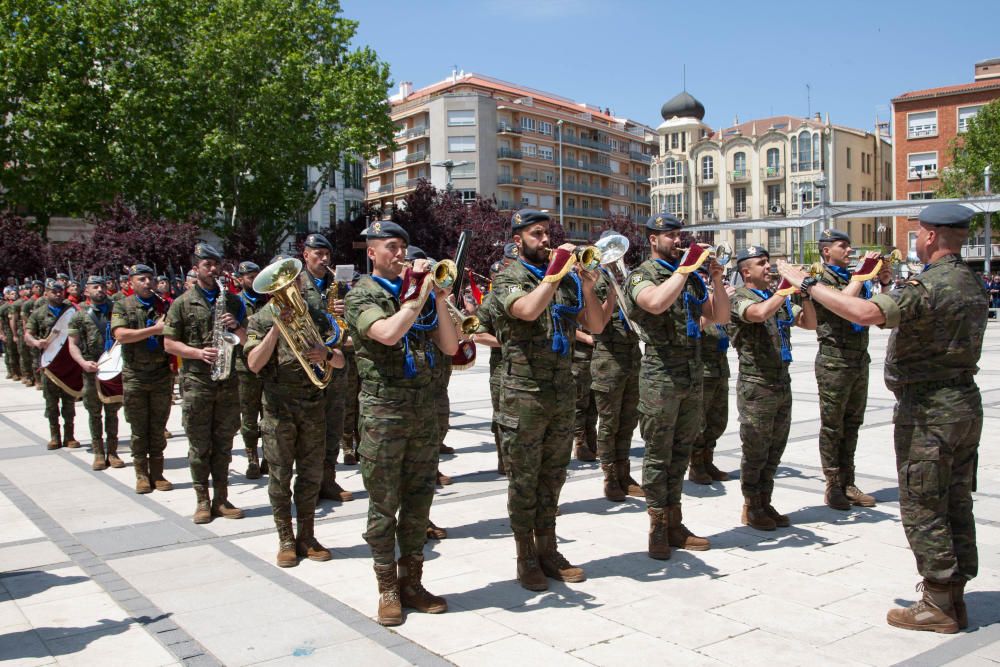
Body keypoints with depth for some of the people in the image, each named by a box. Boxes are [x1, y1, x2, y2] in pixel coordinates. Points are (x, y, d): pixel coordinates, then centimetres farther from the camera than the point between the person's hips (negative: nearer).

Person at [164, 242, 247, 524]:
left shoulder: (232, 300, 11)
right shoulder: (183, 303, 2)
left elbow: (245, 339, 16)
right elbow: (169, 343, 0)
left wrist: (236, 326, -6)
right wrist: (199, 353, -15)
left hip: (228, 381, 3)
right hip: (197, 382, -3)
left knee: (223, 443, 8)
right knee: (199, 445, 2)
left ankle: (221, 499, 15)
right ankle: (202, 501, 11)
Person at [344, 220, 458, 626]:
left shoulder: (418, 292, 13)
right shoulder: (362, 295, -3)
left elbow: (449, 347, 6)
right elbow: (388, 333, -24)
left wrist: (439, 301, -5)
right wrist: (419, 296, -15)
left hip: (423, 409, 5)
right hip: (384, 411, -5)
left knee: (418, 501, 10)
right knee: (384, 505, 2)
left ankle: (411, 583, 21)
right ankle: (387, 590, 14)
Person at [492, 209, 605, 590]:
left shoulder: (565, 278, 10)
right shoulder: (509, 278, -5)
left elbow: (596, 326, 4)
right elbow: (528, 310, -27)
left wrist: (586, 285, -10)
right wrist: (556, 270, -21)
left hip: (563, 392, 5)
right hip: (524, 394, -5)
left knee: (552, 477, 13)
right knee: (524, 480, 4)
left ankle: (547, 551, 25)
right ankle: (526, 559, 15)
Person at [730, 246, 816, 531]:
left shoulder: (778, 297, 13)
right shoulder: (740, 298, -8)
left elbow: (809, 323, 11)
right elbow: (759, 313, -30)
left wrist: (804, 293, -3)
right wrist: (786, 288, -20)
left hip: (782, 383, 7)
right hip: (756, 386, -7)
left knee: (775, 449, 12)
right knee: (755, 451, 2)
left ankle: (765, 503, 23)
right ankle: (751, 508, 14)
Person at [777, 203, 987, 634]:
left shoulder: (928, 286, -22)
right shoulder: (972, 284, 10)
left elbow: (865, 313, -36)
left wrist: (806, 283, -28)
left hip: (928, 409, -9)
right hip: (965, 402, 10)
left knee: (922, 508, 0)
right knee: (956, 504, 15)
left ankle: (938, 606, 7)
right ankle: (954, 597, 26)